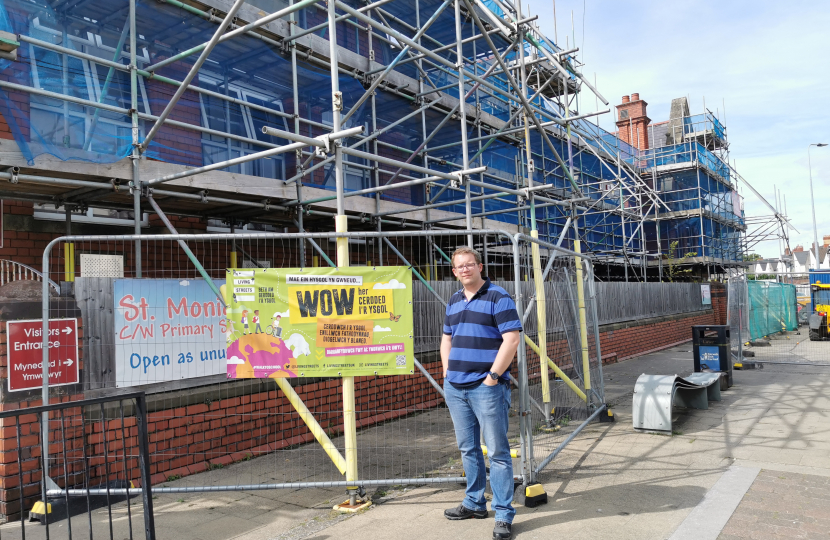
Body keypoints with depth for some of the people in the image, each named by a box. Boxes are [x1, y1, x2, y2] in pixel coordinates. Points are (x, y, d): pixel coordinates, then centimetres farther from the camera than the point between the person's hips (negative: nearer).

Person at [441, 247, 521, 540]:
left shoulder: (498, 297, -7)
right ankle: (474, 503, 30)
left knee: (497, 451, -1)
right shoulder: (453, 301, 14)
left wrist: (493, 376, -15)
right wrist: (447, 372, 12)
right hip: (455, 387, 7)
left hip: (486, 387, -7)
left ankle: (504, 515, 8)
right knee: (467, 448, 15)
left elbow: (511, 339, -13)